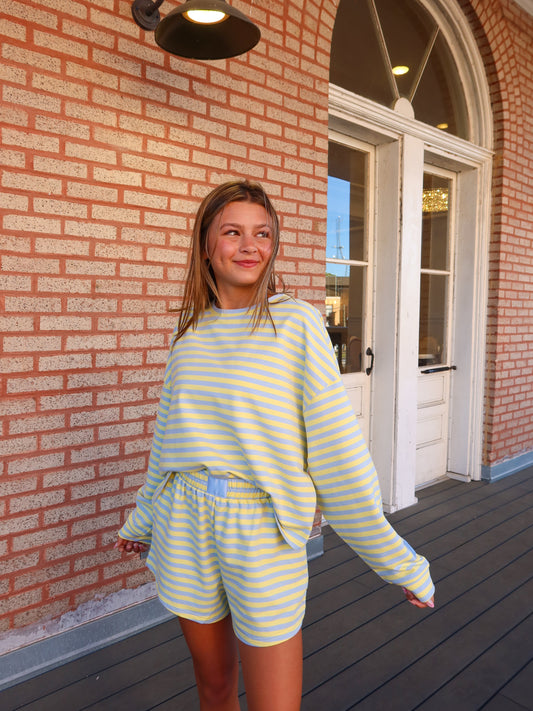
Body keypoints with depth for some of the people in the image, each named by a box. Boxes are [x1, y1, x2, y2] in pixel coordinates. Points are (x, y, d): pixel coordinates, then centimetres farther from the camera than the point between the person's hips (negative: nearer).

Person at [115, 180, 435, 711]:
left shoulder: (297, 323, -10)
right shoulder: (190, 331, 4)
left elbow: (338, 447, -10)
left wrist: (399, 561, -8)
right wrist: (142, 521, 23)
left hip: (261, 527, -4)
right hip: (185, 526, 4)